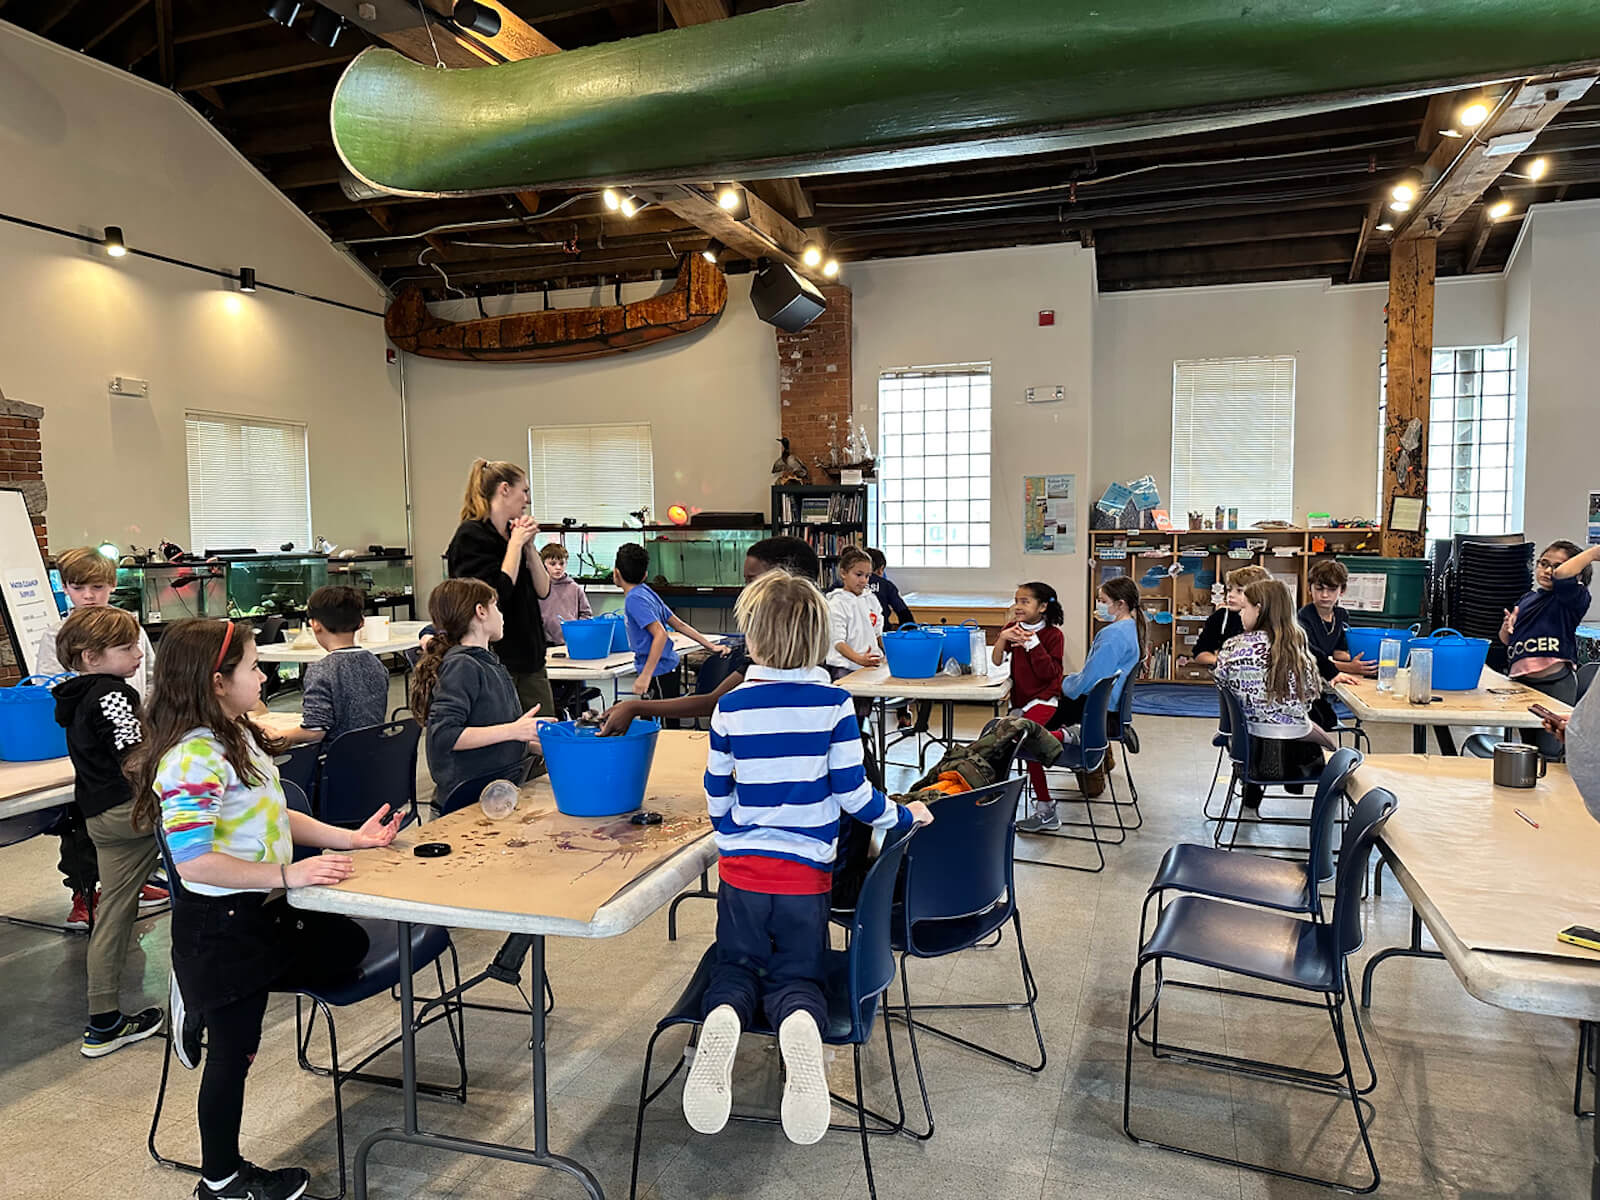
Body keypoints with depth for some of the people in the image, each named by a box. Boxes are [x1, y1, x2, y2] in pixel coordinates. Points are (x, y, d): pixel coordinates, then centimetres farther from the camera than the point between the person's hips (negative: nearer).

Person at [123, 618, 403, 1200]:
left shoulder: (237, 738, 5)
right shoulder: (192, 759, -25)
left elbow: (273, 815, 12)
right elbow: (194, 863, -30)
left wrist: (350, 837, 6)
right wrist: (287, 875, -31)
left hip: (263, 911, 9)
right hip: (220, 926, -9)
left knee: (348, 946, 23)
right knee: (234, 1051, 6)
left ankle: (206, 996, 19)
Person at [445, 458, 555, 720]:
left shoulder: (514, 533, 13)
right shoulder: (471, 536, -10)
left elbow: (543, 590, 10)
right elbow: (497, 592, -22)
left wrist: (529, 545, -1)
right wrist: (516, 543, -12)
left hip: (530, 656, 8)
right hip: (496, 658, -8)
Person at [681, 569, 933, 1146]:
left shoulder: (731, 707, -5)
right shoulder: (834, 703, -8)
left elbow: (717, 795, 5)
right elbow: (853, 793, -7)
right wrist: (906, 815, 11)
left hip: (741, 869, 1)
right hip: (806, 873, -1)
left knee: (737, 966, 20)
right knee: (796, 975, 13)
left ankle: (722, 1018, -17)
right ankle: (801, 1028, -24)